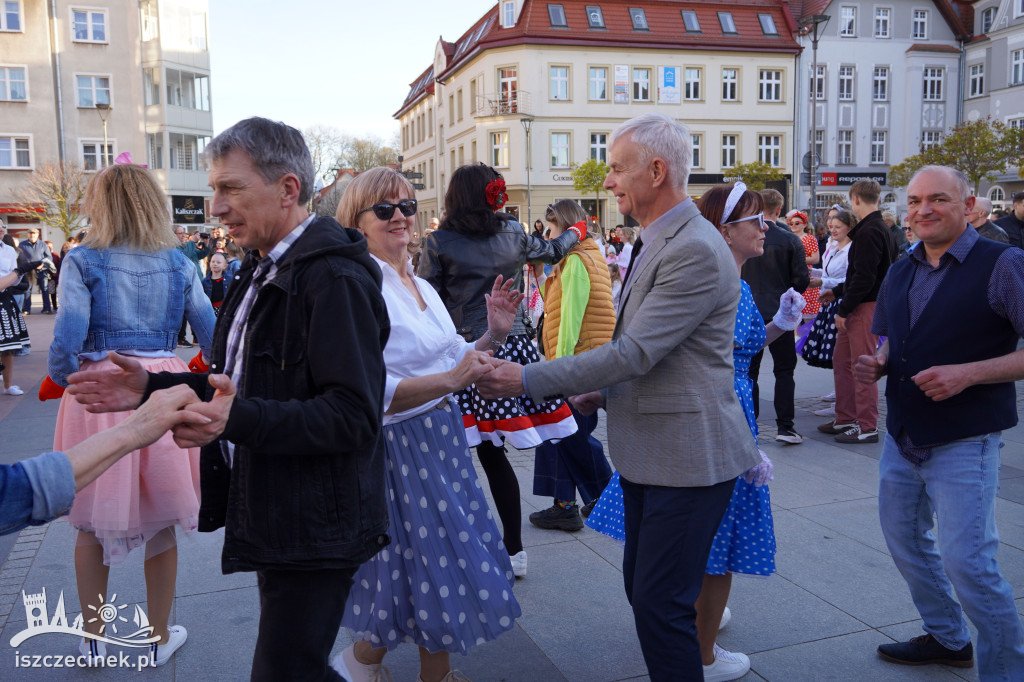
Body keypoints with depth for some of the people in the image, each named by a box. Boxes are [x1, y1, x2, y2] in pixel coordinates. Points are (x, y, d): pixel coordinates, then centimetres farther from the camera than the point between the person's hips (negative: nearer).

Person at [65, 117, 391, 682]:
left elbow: (353, 415, -27)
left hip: (315, 529, -10)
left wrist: (240, 419, -36)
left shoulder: (336, 279, -21)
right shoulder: (264, 271, 13)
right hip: (271, 516, 10)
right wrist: (153, 389, 6)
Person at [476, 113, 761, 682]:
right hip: (648, 451, 10)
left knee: (661, 604, -2)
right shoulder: (654, 243, 13)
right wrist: (608, 394, 11)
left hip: (687, 458, -10)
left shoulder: (696, 250, -20)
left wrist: (529, 379, -20)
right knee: (641, 589, 19)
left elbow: (635, 352, -24)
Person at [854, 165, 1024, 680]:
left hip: (963, 441, -7)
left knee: (967, 561, -7)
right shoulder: (899, 274, 9)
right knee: (904, 540, 18)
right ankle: (946, 638, 39)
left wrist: (967, 374, -25)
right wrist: (877, 364, -1)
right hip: (902, 436, 7)